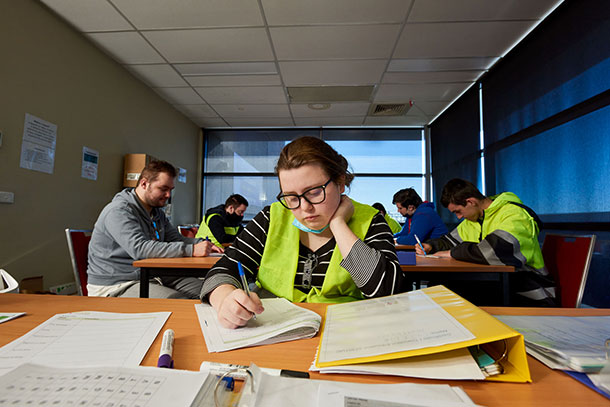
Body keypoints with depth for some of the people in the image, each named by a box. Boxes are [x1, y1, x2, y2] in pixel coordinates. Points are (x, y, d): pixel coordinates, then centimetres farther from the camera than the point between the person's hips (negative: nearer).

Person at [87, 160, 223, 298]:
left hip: (150, 278, 8)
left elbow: (176, 238, 15)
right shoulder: (119, 211, -16)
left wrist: (202, 245, -7)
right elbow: (139, 248, -30)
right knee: (179, 303, -29)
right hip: (116, 286, -8)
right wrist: (191, 250, -33)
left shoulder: (157, 213, 14)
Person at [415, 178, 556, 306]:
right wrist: (430, 246, 2)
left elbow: (499, 250, -36)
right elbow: (450, 241, 25)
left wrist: (453, 252, -23)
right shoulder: (472, 220, 11)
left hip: (526, 297, -8)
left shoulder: (514, 214, -17)